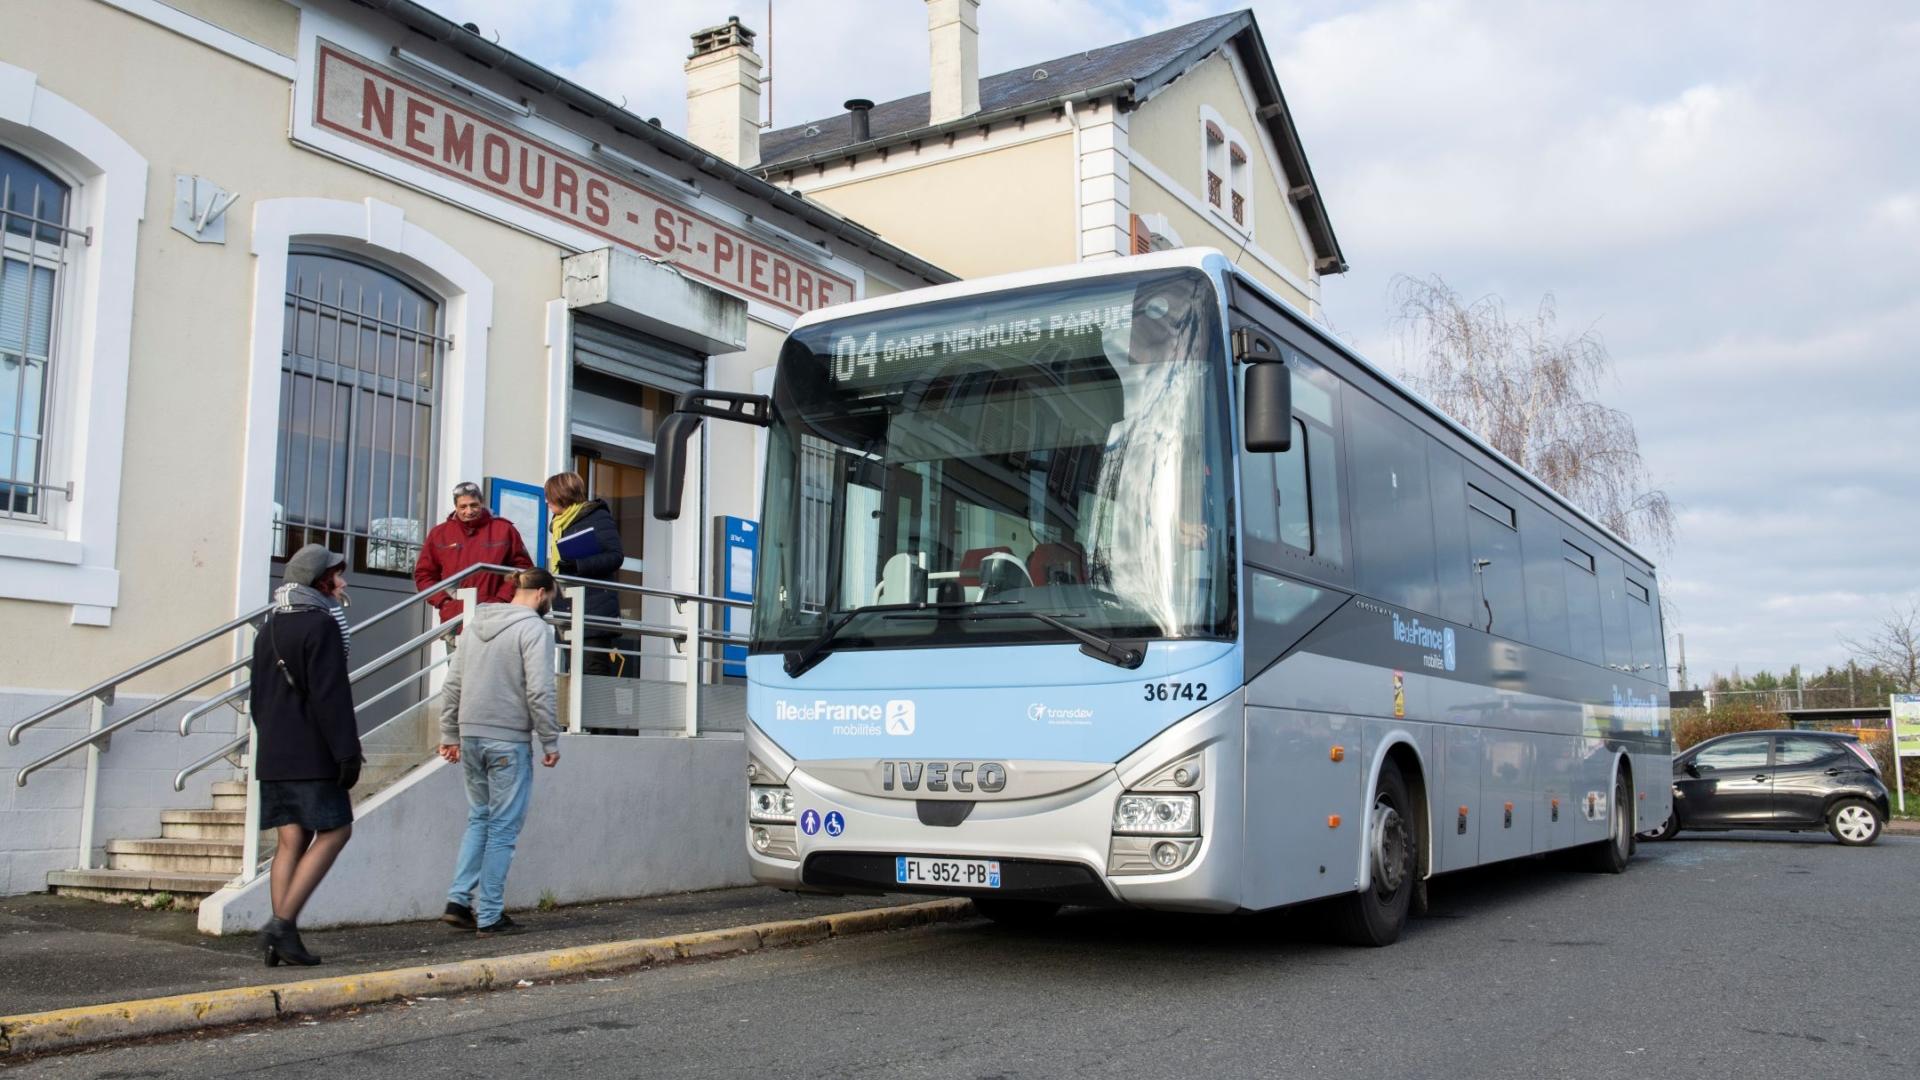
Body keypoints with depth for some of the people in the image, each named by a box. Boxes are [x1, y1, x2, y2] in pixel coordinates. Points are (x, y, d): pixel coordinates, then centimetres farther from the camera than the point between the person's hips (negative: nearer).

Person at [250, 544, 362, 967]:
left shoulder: (269, 627, 18)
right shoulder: (321, 625, -11)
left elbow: (258, 695, 22)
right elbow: (331, 696, -17)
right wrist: (347, 751, -17)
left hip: (273, 755, 8)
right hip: (311, 755, -8)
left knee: (291, 840, 8)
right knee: (334, 831, -2)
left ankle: (284, 939, 5)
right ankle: (282, 924, -9)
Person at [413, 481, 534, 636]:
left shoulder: (504, 530, 4)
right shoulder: (439, 533, 9)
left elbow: (522, 567, 6)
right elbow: (424, 574, 13)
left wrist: (502, 600, -5)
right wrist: (442, 602, -1)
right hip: (454, 620, 2)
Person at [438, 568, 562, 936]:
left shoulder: (479, 625, 13)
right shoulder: (534, 629, -9)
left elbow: (451, 685, 14)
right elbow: (539, 692, -16)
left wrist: (449, 734, 18)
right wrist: (551, 742, -8)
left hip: (471, 737, 7)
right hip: (509, 741, -7)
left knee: (479, 820, 19)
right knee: (503, 828, 1)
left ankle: (459, 899, 11)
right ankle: (490, 915, 5)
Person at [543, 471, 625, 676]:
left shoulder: (598, 517, -2)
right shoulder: (559, 524, 23)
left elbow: (616, 556, -12)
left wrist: (577, 565, -20)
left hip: (595, 610, -8)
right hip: (569, 609, 8)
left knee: (595, 671, -13)